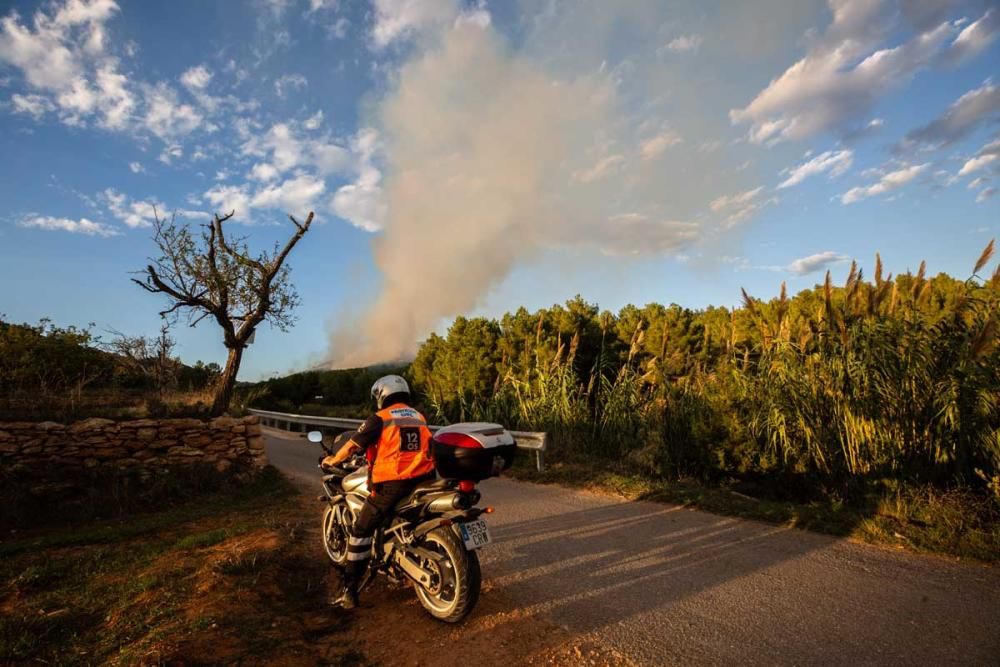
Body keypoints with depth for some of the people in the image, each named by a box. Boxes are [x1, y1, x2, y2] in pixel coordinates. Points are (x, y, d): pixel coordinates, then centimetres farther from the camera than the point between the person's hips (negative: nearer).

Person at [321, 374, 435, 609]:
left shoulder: (380, 418, -2)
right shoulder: (420, 417, 14)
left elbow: (352, 446, -2)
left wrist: (332, 460, 18)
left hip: (391, 484, -5)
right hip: (423, 482, 5)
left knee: (361, 530, 9)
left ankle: (350, 591, 9)